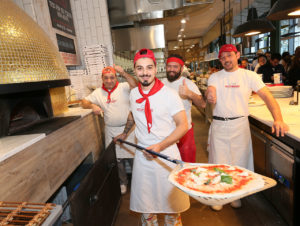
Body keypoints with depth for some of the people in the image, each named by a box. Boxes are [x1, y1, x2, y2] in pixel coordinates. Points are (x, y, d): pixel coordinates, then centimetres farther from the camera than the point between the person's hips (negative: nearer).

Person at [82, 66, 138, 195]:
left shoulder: (124, 87, -6)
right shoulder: (98, 93, 6)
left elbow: (135, 85, -23)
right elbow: (84, 102, 7)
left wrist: (124, 73, -31)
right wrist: (92, 105, -13)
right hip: (111, 131, 3)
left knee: (134, 155, 4)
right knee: (117, 159, 14)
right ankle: (122, 182, 34)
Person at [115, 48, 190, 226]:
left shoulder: (169, 94, -14)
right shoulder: (133, 94, 1)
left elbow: (183, 125, -14)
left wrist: (160, 146, -23)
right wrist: (125, 133, 30)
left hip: (167, 154, -3)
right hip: (142, 155, 4)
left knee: (170, 198, 13)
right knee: (144, 199, 18)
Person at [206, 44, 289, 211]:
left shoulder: (249, 76, -1)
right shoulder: (215, 77, 4)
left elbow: (267, 96, -9)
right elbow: (210, 92, -14)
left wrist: (278, 119, -24)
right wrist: (210, 95, -40)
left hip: (240, 124, 0)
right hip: (218, 125, 1)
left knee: (239, 162, 10)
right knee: (218, 162, 8)